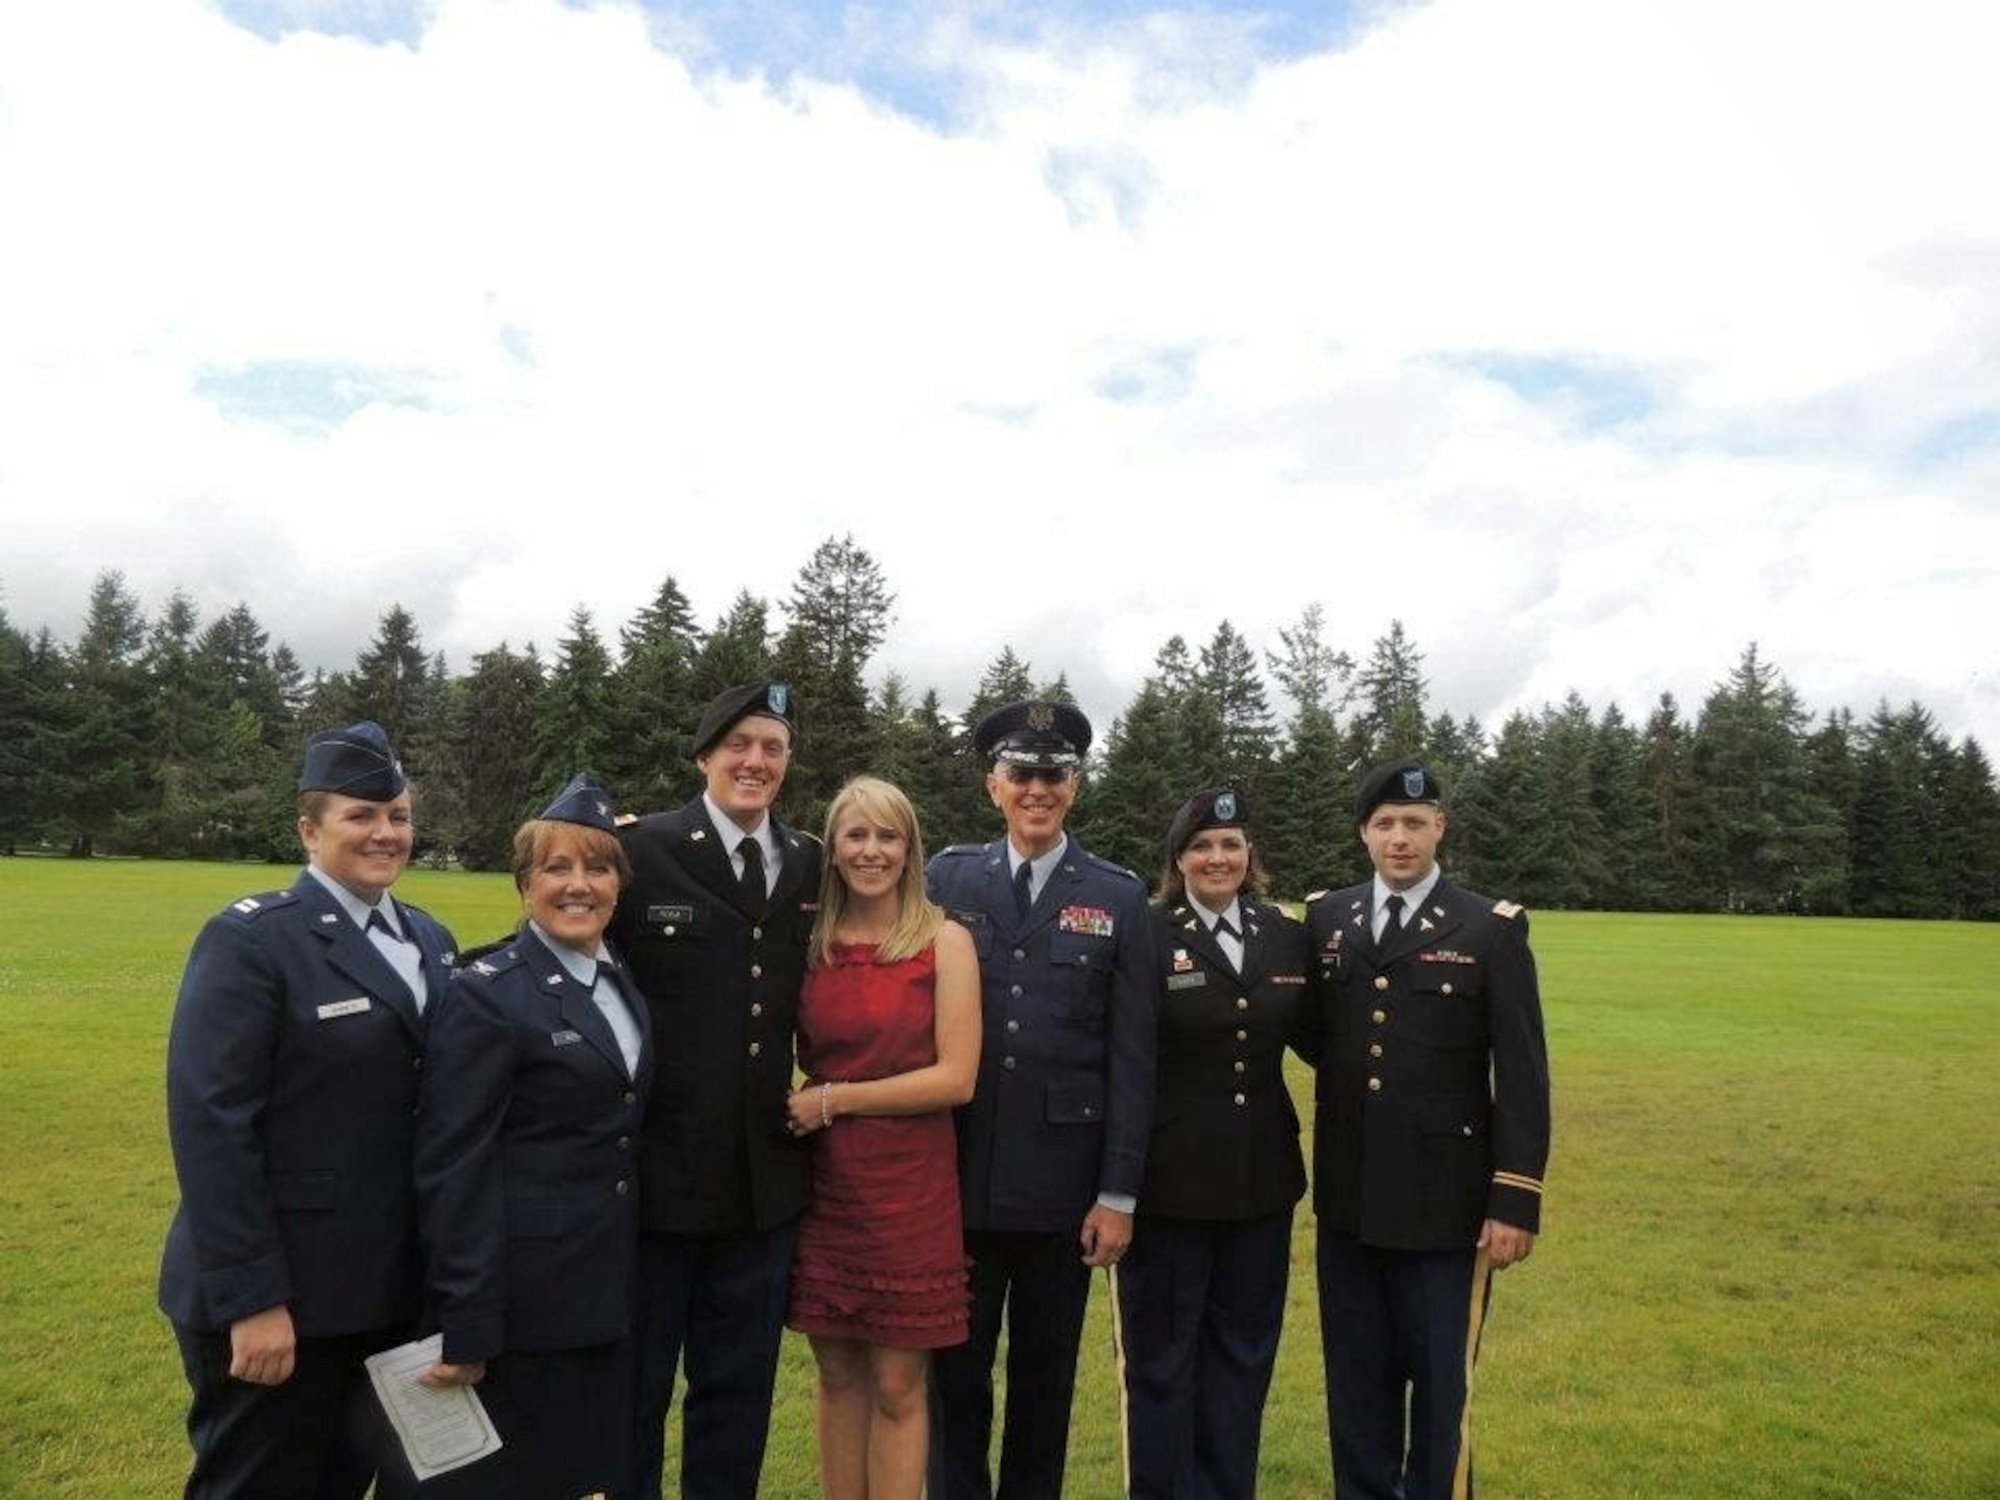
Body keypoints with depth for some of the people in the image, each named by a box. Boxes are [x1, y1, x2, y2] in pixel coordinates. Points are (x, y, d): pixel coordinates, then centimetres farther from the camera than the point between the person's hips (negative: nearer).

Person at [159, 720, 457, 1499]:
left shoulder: (428, 940, 9)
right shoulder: (250, 940, -13)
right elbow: (211, 1123, -18)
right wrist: (251, 1299, -20)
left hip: (388, 1287, 6)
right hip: (277, 1295, -6)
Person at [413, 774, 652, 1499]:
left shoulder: (622, 985, 9)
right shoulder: (485, 995, -14)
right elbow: (453, 1170, -16)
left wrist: (629, 1287, 11)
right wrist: (465, 1327, -17)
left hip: (606, 1297, 7)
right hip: (523, 1301, -7)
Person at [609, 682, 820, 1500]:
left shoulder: (811, 864, 5)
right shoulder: (639, 850, -8)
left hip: (765, 1176, 4)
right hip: (653, 1168, -4)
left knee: (739, 1388, 18)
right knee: (631, 1387, 14)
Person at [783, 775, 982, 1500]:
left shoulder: (945, 941, -7)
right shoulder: (812, 943, 4)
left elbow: (955, 1078, -12)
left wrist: (832, 1100, -11)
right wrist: (802, 1107, -6)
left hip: (910, 1188, -3)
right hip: (825, 1183, 3)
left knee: (897, 1386, 6)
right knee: (838, 1374, 14)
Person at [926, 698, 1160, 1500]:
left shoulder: (1120, 898, -1)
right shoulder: (947, 879, 1)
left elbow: (1131, 1056, -2)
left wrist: (1119, 1194, -4)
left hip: (1062, 1182, 0)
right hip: (959, 1177, 1)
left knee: (1046, 1372, 15)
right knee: (956, 1366, 13)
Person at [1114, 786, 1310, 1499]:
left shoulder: (1288, 938, 4)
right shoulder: (1145, 937, -10)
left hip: (1261, 1179, 5)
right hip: (1168, 1179, -4)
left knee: (1243, 1353, 18)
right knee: (1161, 1357, 12)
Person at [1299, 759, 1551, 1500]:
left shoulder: (1493, 929, -5)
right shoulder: (1325, 919, 5)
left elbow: (1522, 1077, -7)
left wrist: (1515, 1200, -10)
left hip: (1446, 1204, -3)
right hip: (1348, 1200, 3)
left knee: (1440, 1383, 10)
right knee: (1355, 1380, 16)